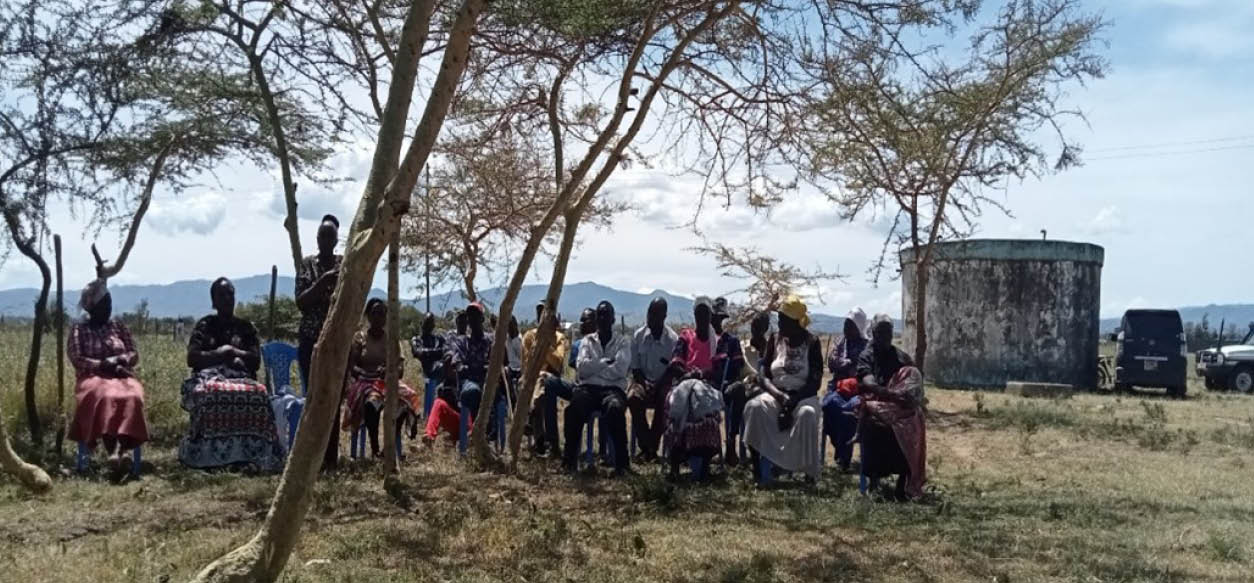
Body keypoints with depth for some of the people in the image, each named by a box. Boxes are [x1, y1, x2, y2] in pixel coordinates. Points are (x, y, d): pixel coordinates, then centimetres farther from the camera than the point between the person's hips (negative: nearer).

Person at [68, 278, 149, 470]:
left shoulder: (120, 327, 19)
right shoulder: (79, 330, 11)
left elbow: (134, 355, 12)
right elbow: (76, 360, -1)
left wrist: (119, 360, -10)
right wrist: (103, 365, -14)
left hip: (121, 376, 2)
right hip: (93, 378, -2)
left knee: (132, 397, -35)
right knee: (106, 397, -39)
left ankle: (124, 447, -46)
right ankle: (111, 450, -46)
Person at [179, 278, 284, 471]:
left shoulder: (245, 327, 20)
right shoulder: (204, 325, 17)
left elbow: (256, 360, 10)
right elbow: (192, 358, 5)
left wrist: (234, 352, -4)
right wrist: (220, 353, -4)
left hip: (240, 377, 1)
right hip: (209, 377, -1)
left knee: (257, 393, -37)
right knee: (208, 394, -40)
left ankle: (249, 454, -36)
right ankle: (208, 454, -36)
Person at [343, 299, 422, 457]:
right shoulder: (359, 337, 7)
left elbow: (400, 369, 6)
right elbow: (351, 367, -3)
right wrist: (370, 374, -20)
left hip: (388, 381, 2)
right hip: (364, 382, -2)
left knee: (405, 397, -32)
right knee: (372, 400, -39)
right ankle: (374, 448, -33)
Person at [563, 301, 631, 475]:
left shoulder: (623, 342, 12)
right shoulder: (587, 340, 18)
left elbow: (619, 370, -5)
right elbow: (581, 368, 2)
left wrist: (593, 366, 0)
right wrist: (606, 362, -3)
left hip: (613, 388, -1)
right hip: (588, 387, 2)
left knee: (615, 408, -38)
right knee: (574, 407, -34)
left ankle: (622, 461, -27)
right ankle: (570, 457, -18)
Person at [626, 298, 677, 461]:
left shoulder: (673, 339, -6)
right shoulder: (638, 336, 1)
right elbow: (635, 367, 4)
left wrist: (661, 386, -18)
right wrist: (644, 384, -14)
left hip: (664, 382, -1)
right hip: (643, 380, 2)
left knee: (664, 401, -34)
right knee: (633, 398, -31)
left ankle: (652, 447, -22)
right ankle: (645, 447, -23)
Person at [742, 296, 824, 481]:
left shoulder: (812, 343, -2)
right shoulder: (775, 340, 6)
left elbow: (815, 381, -7)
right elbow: (763, 376, 2)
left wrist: (793, 401, -22)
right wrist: (779, 395, -18)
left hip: (803, 396, -3)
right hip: (776, 394, 3)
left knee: (807, 414, -38)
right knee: (754, 407, -30)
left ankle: (810, 472, -25)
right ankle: (756, 466, -25)